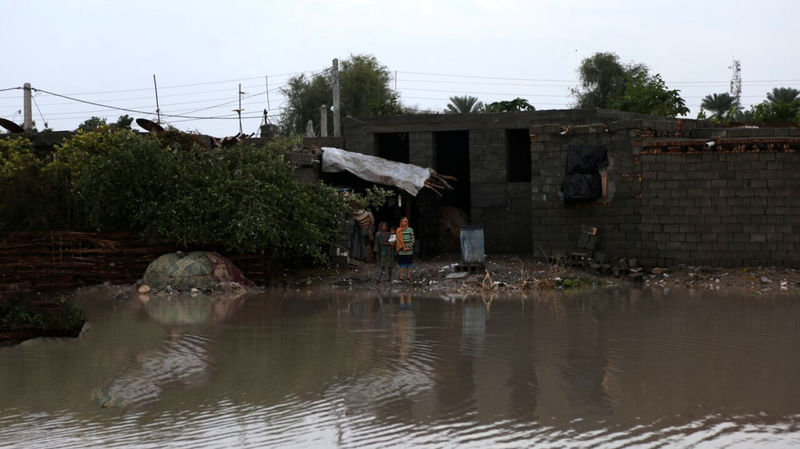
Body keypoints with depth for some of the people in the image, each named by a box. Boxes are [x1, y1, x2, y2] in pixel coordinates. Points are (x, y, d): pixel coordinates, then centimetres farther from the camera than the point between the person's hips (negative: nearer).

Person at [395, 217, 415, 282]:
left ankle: (408, 277, 13)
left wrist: (409, 247, -9)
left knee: (408, 264, 6)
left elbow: (412, 239, 3)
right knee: (401, 264, 0)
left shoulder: (410, 230, 4)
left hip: (409, 250, 1)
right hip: (401, 251, -1)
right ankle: (401, 278, 2)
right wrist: (403, 248, -11)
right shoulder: (398, 230, 0)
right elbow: (399, 240, -2)